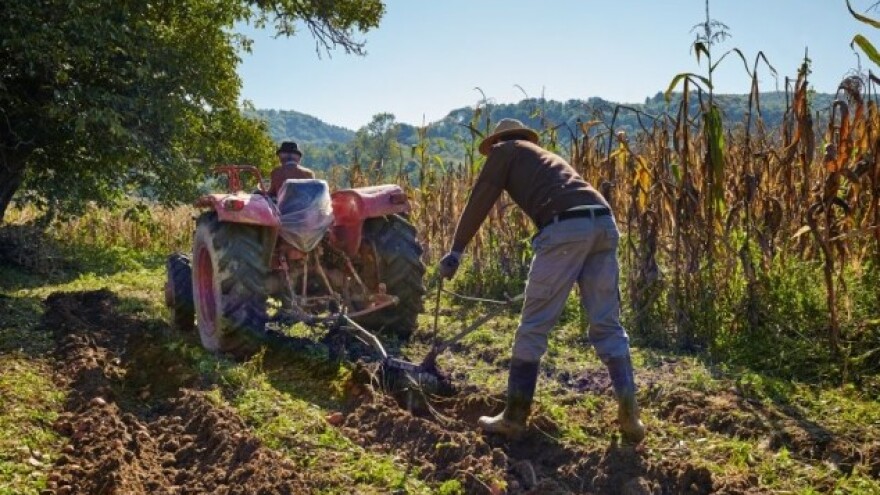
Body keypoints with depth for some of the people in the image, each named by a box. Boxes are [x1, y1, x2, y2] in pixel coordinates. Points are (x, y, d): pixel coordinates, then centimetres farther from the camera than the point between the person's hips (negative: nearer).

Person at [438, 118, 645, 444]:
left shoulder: (506, 150, 20)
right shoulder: (547, 157, 40)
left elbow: (480, 201, 12)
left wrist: (456, 250, 18)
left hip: (566, 227, -7)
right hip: (603, 222, 7)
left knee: (534, 326, 2)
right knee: (607, 325, 11)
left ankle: (514, 417, 11)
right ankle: (629, 414, 7)